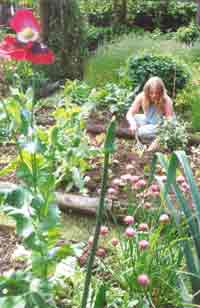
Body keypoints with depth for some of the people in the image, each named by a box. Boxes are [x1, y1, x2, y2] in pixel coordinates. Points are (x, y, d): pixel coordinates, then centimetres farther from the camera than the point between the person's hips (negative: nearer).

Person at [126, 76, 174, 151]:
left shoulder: (166, 101, -28)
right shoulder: (142, 97, -20)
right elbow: (130, 114, -19)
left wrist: (158, 140, -40)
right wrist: (133, 123, -43)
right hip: (148, 122, 6)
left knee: (141, 131, -29)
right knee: (133, 118, -20)